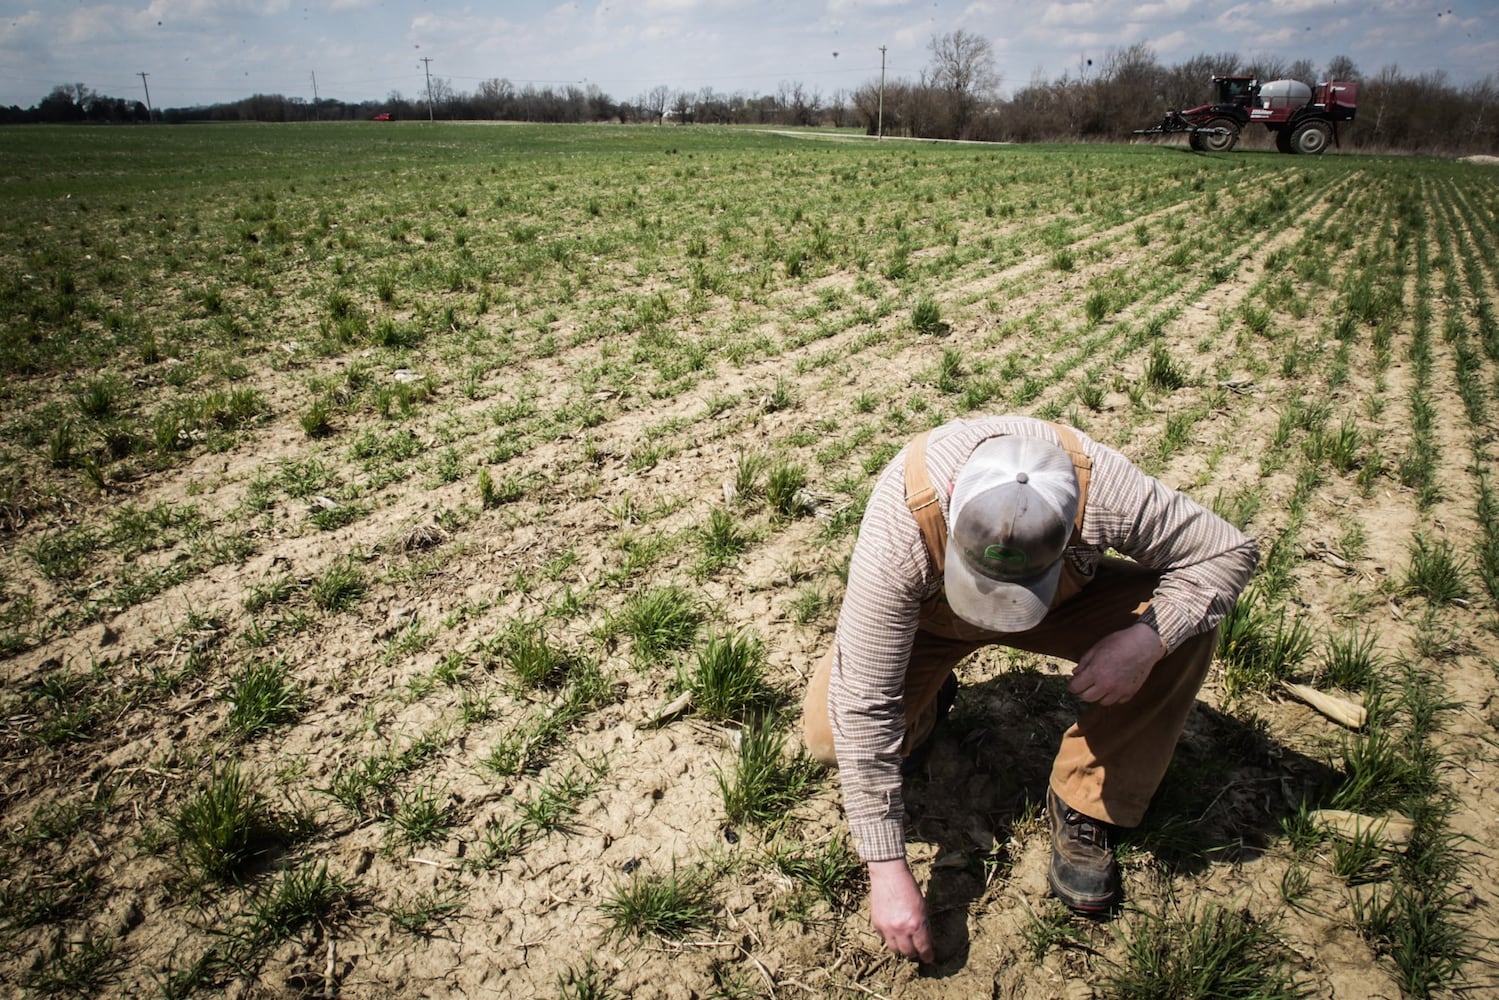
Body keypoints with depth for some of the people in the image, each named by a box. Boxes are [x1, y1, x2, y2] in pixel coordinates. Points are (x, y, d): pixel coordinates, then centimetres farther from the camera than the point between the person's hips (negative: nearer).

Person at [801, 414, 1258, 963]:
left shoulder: (1103, 487, -37)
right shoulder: (899, 527, -42)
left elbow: (1229, 552, -20)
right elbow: (864, 707, -36)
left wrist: (1148, 638, -39)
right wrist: (888, 871, -33)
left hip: (1065, 600, 1)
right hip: (926, 614, -1)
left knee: (1183, 631, -25)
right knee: (829, 734, -21)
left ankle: (1084, 806, -6)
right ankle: (925, 697, 14)